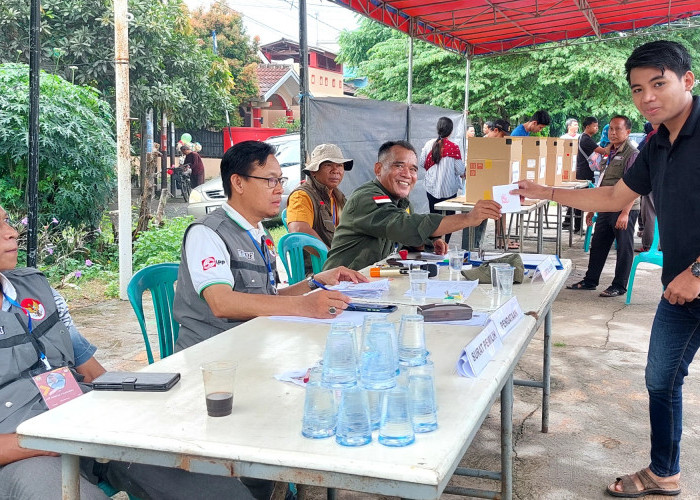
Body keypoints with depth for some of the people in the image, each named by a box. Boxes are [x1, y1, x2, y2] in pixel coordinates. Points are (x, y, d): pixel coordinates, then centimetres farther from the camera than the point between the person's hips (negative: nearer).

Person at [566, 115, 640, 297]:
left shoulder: (632, 154, -11)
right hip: (605, 208, 8)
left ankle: (619, 286, 10)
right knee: (597, 245, 13)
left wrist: (625, 213, -23)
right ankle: (590, 281, 24)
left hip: (624, 209, -8)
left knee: (624, 248, 2)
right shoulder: (610, 152, 15)